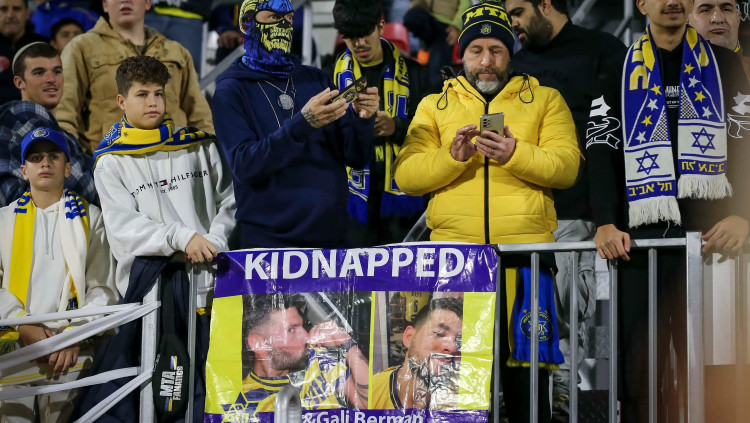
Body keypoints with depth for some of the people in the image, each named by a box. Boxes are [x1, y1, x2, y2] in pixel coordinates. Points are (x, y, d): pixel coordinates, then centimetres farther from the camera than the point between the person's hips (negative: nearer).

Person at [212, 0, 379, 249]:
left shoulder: (316, 80, 9)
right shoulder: (231, 91, -2)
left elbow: (356, 158, 6)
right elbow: (243, 164, -16)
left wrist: (363, 119, -15)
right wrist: (303, 123, -26)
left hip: (330, 236, 4)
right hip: (268, 240, -4)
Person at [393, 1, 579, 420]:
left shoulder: (545, 100, 14)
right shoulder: (434, 107, 17)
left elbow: (566, 166, 0)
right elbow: (406, 175, 5)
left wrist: (514, 154, -16)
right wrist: (450, 156, -12)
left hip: (524, 252, -1)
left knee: (527, 384, -1)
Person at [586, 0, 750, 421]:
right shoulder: (620, 74, 14)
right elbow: (602, 151, 4)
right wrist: (606, 223, -12)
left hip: (710, 234, 0)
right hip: (641, 235, 0)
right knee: (640, 363, -4)